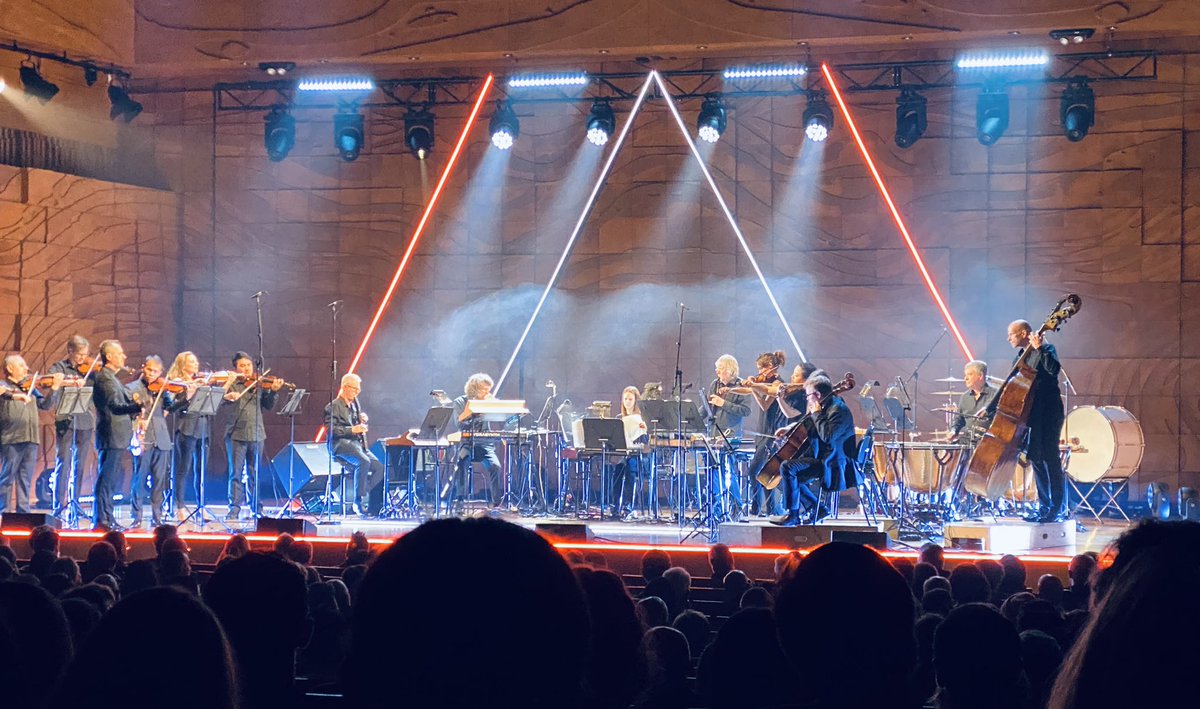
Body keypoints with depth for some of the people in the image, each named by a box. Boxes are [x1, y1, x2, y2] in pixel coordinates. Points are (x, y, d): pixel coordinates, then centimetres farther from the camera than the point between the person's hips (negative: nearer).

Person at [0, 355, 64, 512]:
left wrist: (54, 388, 2)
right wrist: (15, 395, -37)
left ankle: (23, 511, 11)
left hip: (31, 439, 5)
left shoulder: (30, 387, 20)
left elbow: (44, 405, 14)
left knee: (26, 480, 7)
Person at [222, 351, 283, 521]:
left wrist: (273, 392, -13)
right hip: (236, 434, -2)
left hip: (256, 434, 2)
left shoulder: (259, 384, 8)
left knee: (254, 473, 10)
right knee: (236, 473, -1)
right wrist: (227, 396, -30)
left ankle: (256, 507, 19)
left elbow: (268, 406, 3)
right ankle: (234, 509, 4)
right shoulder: (231, 384, 3)